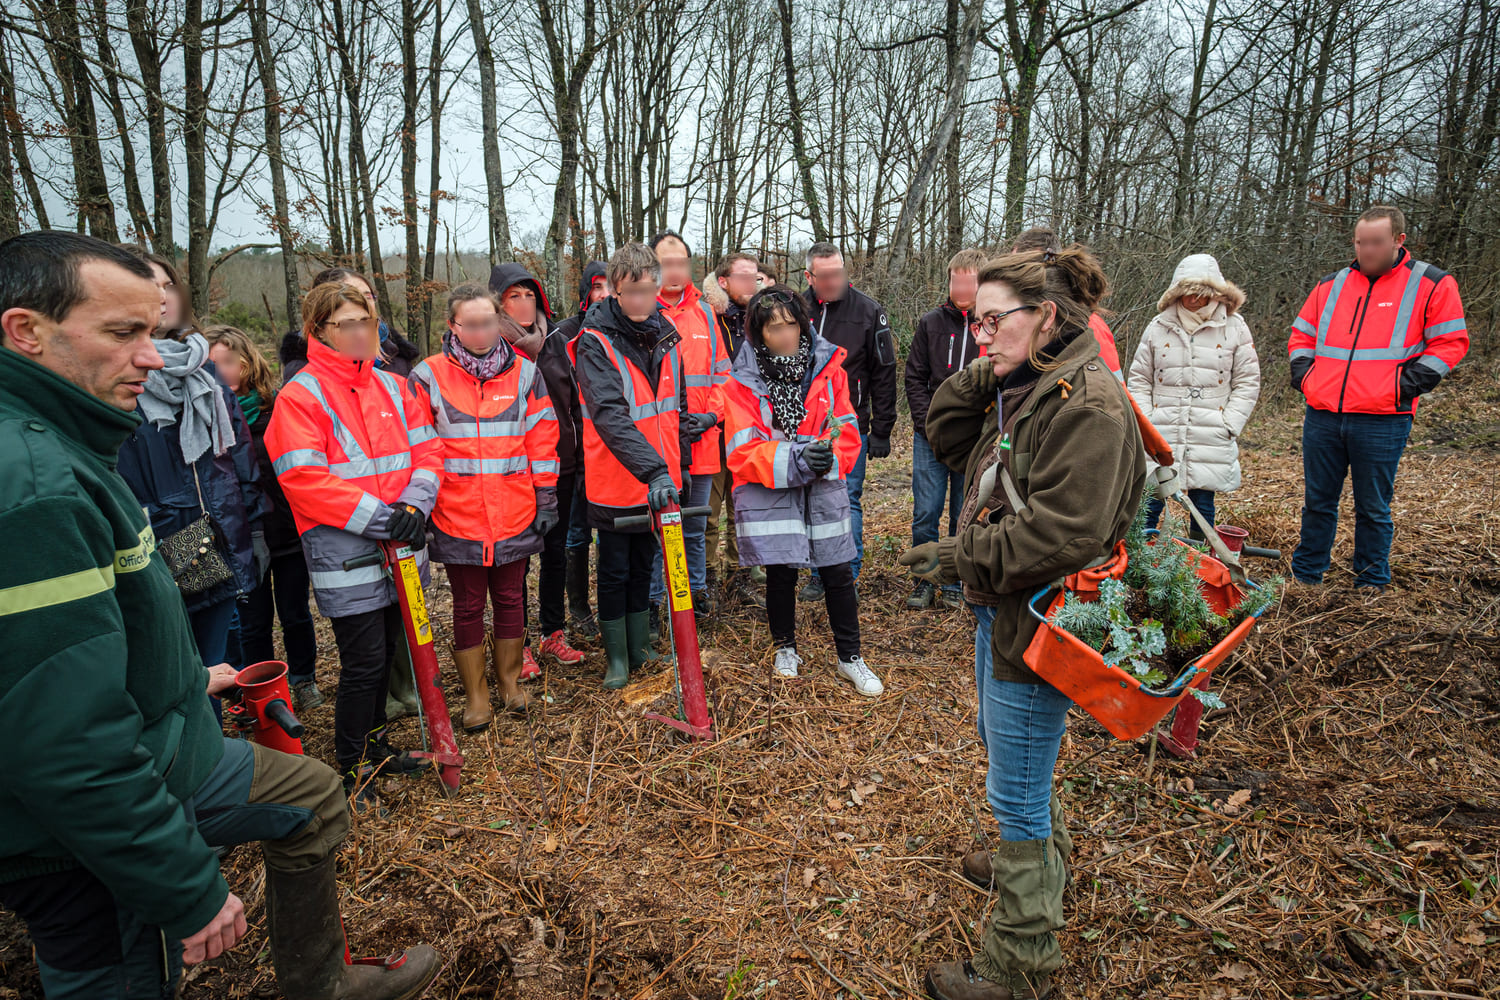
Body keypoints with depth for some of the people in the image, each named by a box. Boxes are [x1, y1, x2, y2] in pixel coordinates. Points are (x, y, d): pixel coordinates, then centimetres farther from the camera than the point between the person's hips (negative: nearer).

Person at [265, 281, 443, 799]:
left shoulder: (393, 387, 10)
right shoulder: (299, 397, -9)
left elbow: (426, 450, 6)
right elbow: (305, 482, -17)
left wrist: (413, 506, -12)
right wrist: (381, 517, -20)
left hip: (401, 550, 6)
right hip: (345, 557, -6)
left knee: (386, 653, 17)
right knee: (364, 663, -1)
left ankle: (374, 744, 37)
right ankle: (352, 767, 19)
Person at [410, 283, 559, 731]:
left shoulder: (524, 371, 2)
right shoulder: (429, 377, -3)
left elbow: (542, 438, 6)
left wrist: (545, 497, 4)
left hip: (515, 514, 1)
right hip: (457, 517, -1)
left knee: (510, 599, 14)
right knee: (467, 606, 10)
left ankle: (510, 679, 33)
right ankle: (476, 695, 25)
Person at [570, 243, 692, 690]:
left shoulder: (663, 336, 4)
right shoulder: (594, 343, -17)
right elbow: (611, 416, -28)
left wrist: (681, 464, 14)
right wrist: (653, 470, -38)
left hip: (660, 481, 6)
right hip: (615, 482, -5)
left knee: (643, 567, 18)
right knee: (615, 572, 8)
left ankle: (641, 648, 33)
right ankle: (616, 657, 24)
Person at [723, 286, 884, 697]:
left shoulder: (828, 368, -1)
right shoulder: (742, 382, -8)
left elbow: (846, 431, 0)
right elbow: (743, 451, -13)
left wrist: (829, 457, -22)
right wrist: (795, 459, -26)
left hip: (823, 489, 2)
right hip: (769, 492, -2)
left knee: (839, 574, 5)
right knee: (781, 574, 8)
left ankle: (850, 658, 23)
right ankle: (785, 649, 33)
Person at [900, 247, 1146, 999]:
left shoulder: (1086, 403, -22)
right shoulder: (1020, 390, 7)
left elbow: (1066, 533, -28)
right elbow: (946, 439, 12)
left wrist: (964, 556, -20)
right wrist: (979, 378, -4)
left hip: (1037, 624, -10)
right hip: (1000, 611, 10)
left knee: (1014, 791, 4)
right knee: (1004, 745, 29)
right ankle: (1044, 858, 54)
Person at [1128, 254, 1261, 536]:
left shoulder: (1235, 327, 5)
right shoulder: (1158, 327, 7)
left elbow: (1247, 382, 7)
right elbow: (1139, 379, 10)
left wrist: (1228, 426, -3)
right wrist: (1144, 422, 0)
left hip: (1210, 439, 0)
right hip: (1160, 437, 0)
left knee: (1203, 504, 5)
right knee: (1149, 498, -1)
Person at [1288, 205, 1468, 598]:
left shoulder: (1431, 284, 2)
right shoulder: (1332, 284, 12)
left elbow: (1450, 343, 2)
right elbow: (1302, 334, 22)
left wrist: (1410, 383, -9)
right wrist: (1303, 373, 7)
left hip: (1382, 422, -3)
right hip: (1322, 416, 3)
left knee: (1373, 508, 7)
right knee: (1317, 501, 12)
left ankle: (1372, 583, 21)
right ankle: (1305, 574, 24)